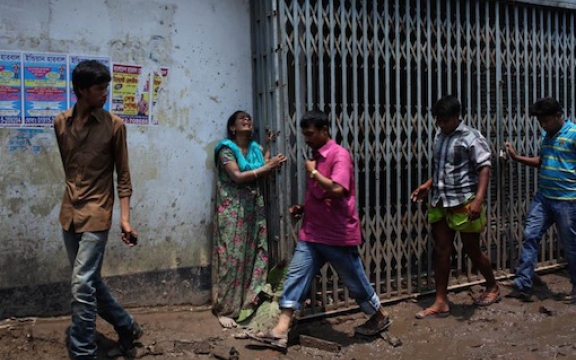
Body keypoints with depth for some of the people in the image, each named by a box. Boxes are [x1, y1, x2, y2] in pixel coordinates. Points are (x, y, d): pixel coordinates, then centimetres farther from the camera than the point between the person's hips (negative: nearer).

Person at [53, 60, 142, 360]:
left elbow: (123, 176, -5)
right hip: (69, 214, 5)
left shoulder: (114, 125, -7)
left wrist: (125, 218, -11)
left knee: (82, 285, -8)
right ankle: (127, 327, 33)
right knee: (91, 281, 15)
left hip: (96, 214, -5)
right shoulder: (61, 123, 5)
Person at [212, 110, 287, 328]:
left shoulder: (256, 148, 13)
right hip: (233, 210, -6)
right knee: (231, 257, -6)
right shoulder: (226, 149, -6)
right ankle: (225, 309, 1)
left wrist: (273, 165, -11)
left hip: (254, 208, 6)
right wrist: (266, 167, -18)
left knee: (255, 255, 6)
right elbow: (237, 176, -17)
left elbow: (263, 176, 6)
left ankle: (249, 304, 16)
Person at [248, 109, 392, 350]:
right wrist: (302, 208, 8)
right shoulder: (316, 157, 13)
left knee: (355, 282, 8)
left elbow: (337, 190, -30)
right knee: (295, 277, -2)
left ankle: (380, 317, 31)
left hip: (338, 236, -8)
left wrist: (313, 172, -18)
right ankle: (280, 331, -3)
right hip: (311, 233, 8)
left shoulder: (339, 155, -14)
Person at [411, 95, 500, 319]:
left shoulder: (471, 137, -11)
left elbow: (484, 168, -19)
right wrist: (428, 185, 13)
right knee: (440, 251, 5)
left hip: (464, 203, -7)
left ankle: (493, 287, 33)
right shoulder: (439, 137, 11)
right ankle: (440, 303, 12)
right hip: (440, 203, 7)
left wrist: (478, 199, -30)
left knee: (472, 251, 7)